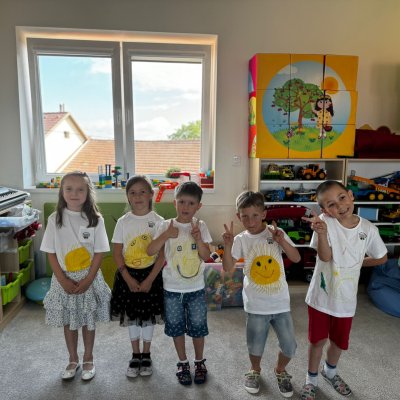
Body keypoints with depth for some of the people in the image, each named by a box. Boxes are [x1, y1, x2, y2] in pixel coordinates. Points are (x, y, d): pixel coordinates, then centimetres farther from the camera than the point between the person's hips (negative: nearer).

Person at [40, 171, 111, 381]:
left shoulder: (95, 219, -10)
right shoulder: (55, 219, -6)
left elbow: (99, 252, -8)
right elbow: (51, 253, -4)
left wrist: (87, 280, -14)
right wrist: (63, 280, -11)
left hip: (89, 278, -1)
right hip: (64, 279, 1)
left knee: (89, 321, 13)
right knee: (69, 322, 16)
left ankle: (88, 359, 34)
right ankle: (73, 360, 36)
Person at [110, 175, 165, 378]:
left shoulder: (158, 221, -9)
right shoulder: (123, 222, -5)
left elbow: (162, 253, -10)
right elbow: (117, 252, -3)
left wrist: (149, 279, -14)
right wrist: (128, 278, -10)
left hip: (151, 274, -1)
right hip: (128, 275, 2)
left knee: (148, 315, 12)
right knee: (131, 315, 13)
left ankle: (146, 355, 32)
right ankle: (135, 355, 32)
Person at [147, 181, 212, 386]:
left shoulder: (201, 226, -6)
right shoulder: (166, 226, -9)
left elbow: (206, 256, -8)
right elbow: (150, 251, -14)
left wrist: (198, 238, -23)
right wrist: (166, 235, -26)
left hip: (196, 287, 1)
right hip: (172, 288, 0)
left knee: (198, 326, 12)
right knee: (176, 327, 13)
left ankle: (199, 362, 35)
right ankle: (183, 363, 34)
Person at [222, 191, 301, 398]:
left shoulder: (276, 232, -5)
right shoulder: (241, 240, -6)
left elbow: (297, 258, -6)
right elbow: (228, 268, -9)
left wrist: (282, 241, -21)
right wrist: (228, 246, -24)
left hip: (280, 302, 1)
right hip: (256, 305, 0)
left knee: (289, 346, 9)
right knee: (255, 346, 12)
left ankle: (280, 370, 40)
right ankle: (255, 370, 45)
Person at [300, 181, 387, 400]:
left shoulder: (368, 229, -10)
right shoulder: (325, 221, -18)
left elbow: (381, 258, 7)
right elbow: (325, 256, -26)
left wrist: (356, 263, 2)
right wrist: (322, 232, -40)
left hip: (345, 298, 3)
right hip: (321, 294, -2)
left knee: (339, 341, 22)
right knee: (318, 339, 13)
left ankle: (330, 371, 53)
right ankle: (312, 378, 40)